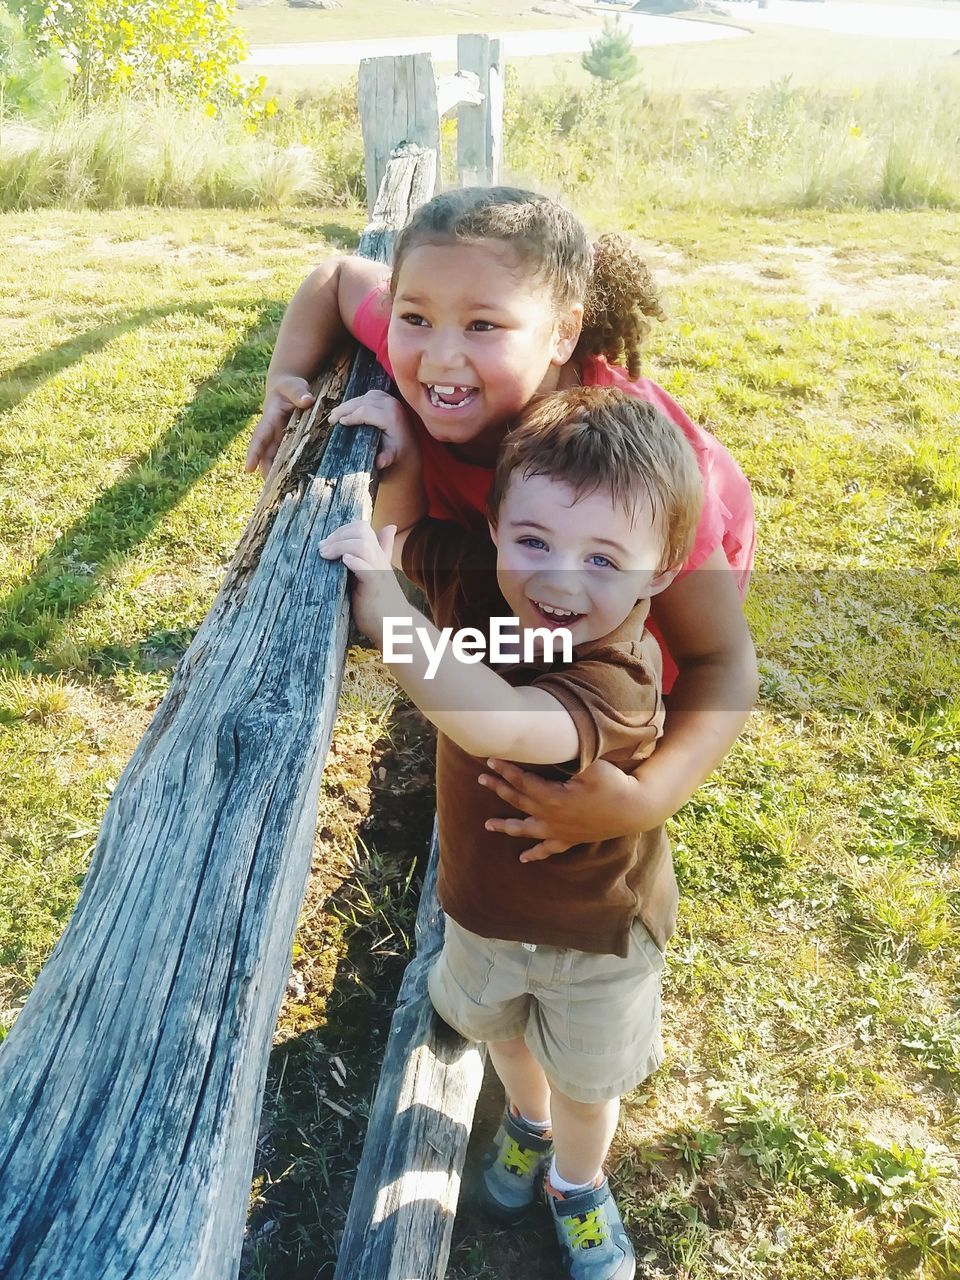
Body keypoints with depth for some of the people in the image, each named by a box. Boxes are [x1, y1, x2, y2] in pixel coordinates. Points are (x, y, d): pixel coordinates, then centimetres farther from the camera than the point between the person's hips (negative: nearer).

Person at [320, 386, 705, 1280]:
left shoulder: (617, 678, -40)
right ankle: (527, 1120, 67)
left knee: (586, 1081, 25)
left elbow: (491, 723, -57)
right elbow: (401, 525, -4)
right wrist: (398, 459, -23)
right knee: (501, 1030, 34)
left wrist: (384, 615, -53)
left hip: (595, 932, -5)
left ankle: (577, 1183, 57)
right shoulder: (477, 580, -22)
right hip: (481, 901, 5)